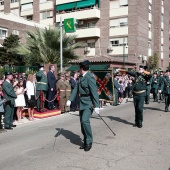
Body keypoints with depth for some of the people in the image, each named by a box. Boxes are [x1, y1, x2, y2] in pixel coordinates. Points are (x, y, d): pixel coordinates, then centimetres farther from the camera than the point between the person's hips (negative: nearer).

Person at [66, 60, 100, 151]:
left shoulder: (90, 77, -17)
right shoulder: (81, 77, 11)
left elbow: (94, 92, -21)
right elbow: (76, 89, 9)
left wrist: (96, 106, -24)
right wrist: (70, 99, -3)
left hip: (89, 103, -9)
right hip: (82, 103, 9)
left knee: (85, 120, -20)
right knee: (82, 122, 11)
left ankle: (89, 141, -3)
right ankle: (86, 142, 23)